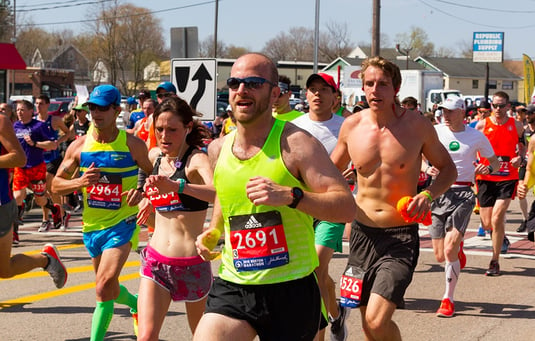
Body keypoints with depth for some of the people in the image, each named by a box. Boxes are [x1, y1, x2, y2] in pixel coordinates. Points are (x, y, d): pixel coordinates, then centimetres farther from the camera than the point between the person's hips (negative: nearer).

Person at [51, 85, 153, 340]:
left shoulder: (133, 145, -8)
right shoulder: (79, 146, -2)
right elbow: (56, 185, 2)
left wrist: (141, 192, -16)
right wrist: (79, 182, -17)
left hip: (121, 225, -4)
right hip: (92, 226, 5)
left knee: (104, 287, -22)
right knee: (109, 289, 20)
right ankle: (137, 304, 51)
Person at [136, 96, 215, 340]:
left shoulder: (197, 159, -12)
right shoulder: (155, 155, 7)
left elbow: (220, 193, -35)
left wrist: (176, 186, -48)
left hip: (192, 263, -4)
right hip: (155, 261, 4)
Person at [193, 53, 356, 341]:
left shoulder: (295, 143, -10)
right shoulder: (218, 149, 7)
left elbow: (347, 207, -15)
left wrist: (290, 195, -29)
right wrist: (212, 233, 9)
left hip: (291, 288, -4)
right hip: (232, 286, 4)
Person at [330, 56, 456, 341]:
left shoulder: (417, 125, -8)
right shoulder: (352, 126, -1)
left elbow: (447, 169, 5)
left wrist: (428, 194, -15)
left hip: (401, 236, -4)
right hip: (362, 233, 4)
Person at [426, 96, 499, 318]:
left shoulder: (476, 137, 2)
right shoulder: (435, 132, 4)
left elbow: (495, 162, 13)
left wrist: (488, 168, -10)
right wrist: (428, 168, -8)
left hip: (462, 194, -2)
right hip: (438, 193, 3)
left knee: (449, 251, -16)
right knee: (440, 256, 3)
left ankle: (448, 299, -1)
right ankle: (458, 248, 41)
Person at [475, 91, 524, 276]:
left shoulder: (516, 126, 3)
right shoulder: (482, 125, 1)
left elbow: (523, 146, 17)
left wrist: (520, 158, -4)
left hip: (508, 178, -1)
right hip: (485, 178, 1)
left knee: (496, 219, -16)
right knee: (486, 224, 5)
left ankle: (495, 261, -3)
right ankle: (501, 236, 42)